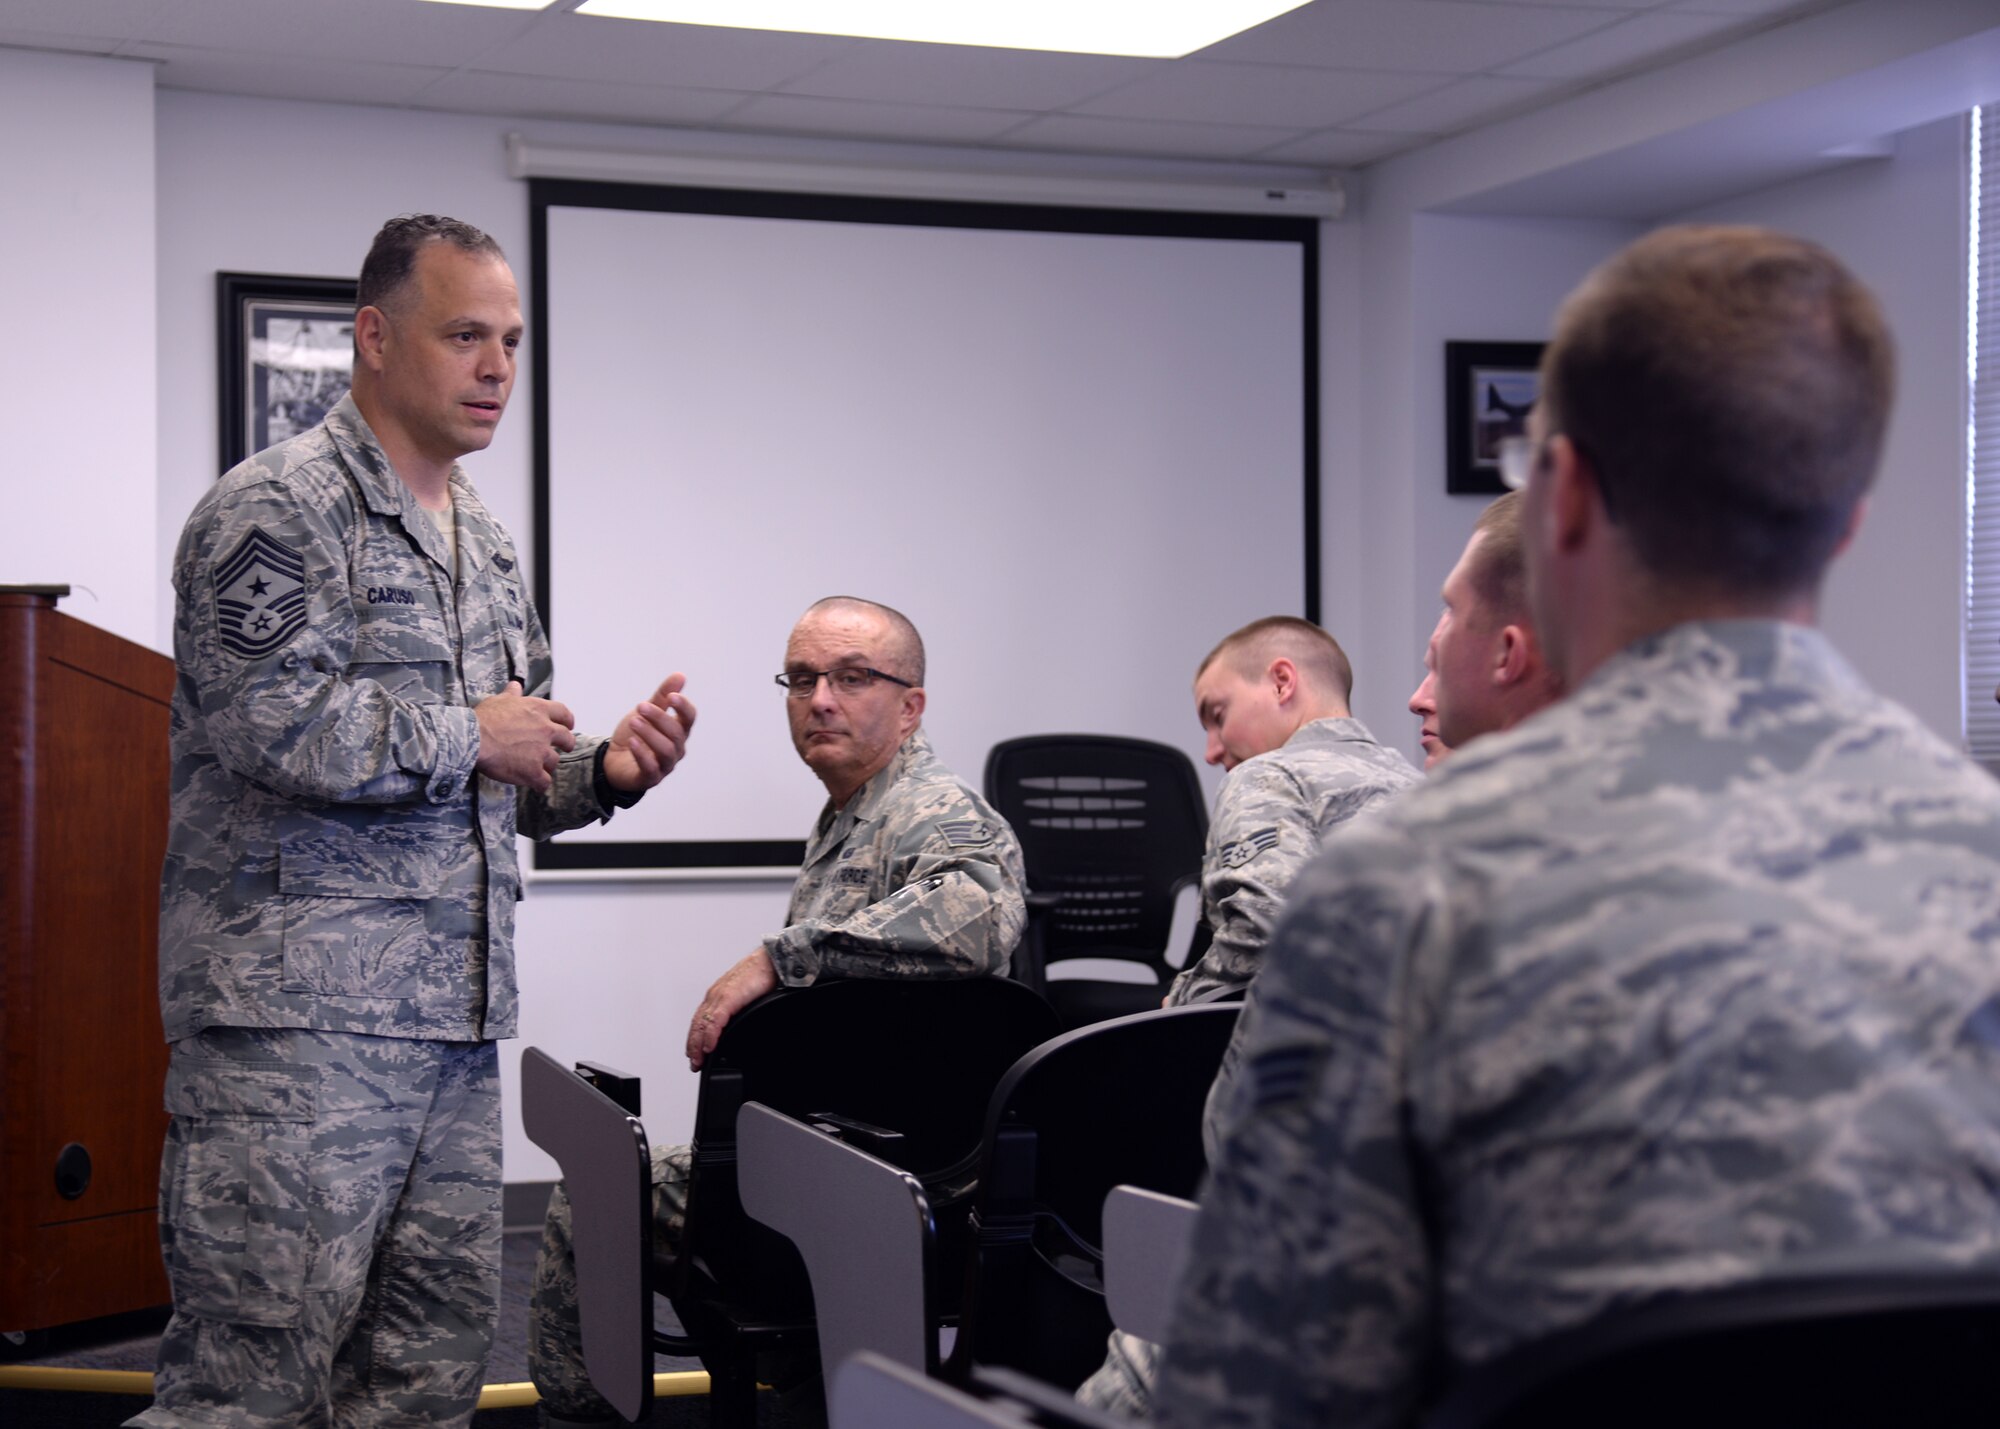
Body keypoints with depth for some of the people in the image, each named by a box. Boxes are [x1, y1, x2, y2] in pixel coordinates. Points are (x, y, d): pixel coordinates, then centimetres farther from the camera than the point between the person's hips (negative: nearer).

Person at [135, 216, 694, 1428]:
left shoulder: (488, 542, 20)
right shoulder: (276, 510, -7)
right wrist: (469, 733, -9)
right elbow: (273, 723, -21)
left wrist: (599, 775, 5)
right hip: (301, 1014, -8)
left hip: (455, 1021, 8)